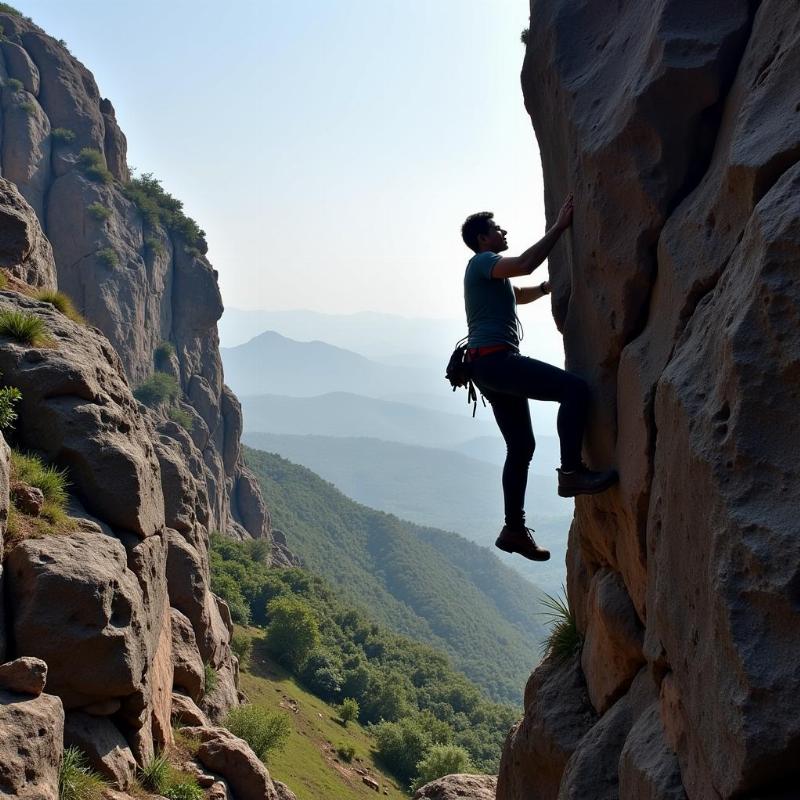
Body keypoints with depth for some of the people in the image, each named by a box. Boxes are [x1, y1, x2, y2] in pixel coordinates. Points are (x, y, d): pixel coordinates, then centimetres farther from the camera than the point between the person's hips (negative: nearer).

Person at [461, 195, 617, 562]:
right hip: (495, 358, -11)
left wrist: (548, 287, 29)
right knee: (575, 389, -22)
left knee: (521, 445, 12)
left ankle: (514, 530, 15)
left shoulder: (487, 271, 29)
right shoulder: (482, 261, -3)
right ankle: (571, 472, -24)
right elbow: (525, 264, -22)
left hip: (492, 365, 11)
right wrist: (559, 227, -17)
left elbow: (518, 295, 45)